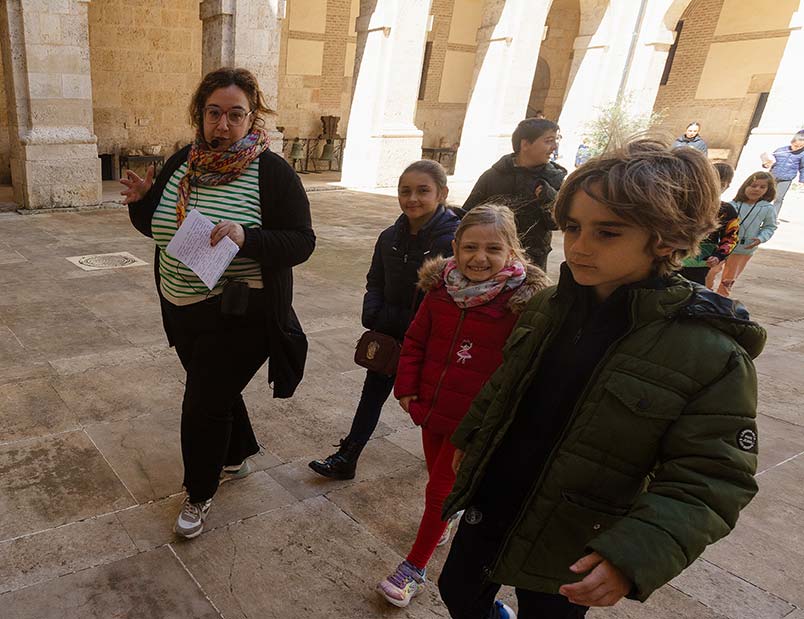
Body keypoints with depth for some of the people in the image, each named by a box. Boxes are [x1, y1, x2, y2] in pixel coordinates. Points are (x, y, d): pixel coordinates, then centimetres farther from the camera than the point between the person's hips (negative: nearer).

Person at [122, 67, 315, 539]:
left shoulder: (272, 172, -13)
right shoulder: (183, 163, 4)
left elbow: (302, 242, -15)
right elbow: (157, 226, 14)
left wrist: (247, 238, -31)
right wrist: (141, 200, -8)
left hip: (240, 316, -6)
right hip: (183, 310, 6)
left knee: (203, 406, 0)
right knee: (219, 390, 22)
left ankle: (200, 495, 26)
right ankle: (238, 458, 48)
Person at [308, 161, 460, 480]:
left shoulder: (454, 240, -21)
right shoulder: (390, 237, -1)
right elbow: (375, 283, 8)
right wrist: (375, 319, -9)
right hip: (388, 334, 5)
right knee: (372, 394, 12)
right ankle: (346, 459, 23)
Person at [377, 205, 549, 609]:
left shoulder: (521, 301, -18)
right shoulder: (441, 290, -5)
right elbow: (415, 340, 6)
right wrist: (406, 387, 1)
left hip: (473, 419, -4)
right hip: (430, 407, 4)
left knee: (440, 490, 6)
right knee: (437, 477, 23)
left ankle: (414, 567, 25)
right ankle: (440, 526, 52)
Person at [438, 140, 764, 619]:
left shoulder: (712, 354, -22)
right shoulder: (547, 307, -5)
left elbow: (709, 481, -20)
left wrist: (636, 553, -31)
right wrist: (472, 436, 19)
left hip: (568, 555, -5)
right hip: (488, 508, 5)